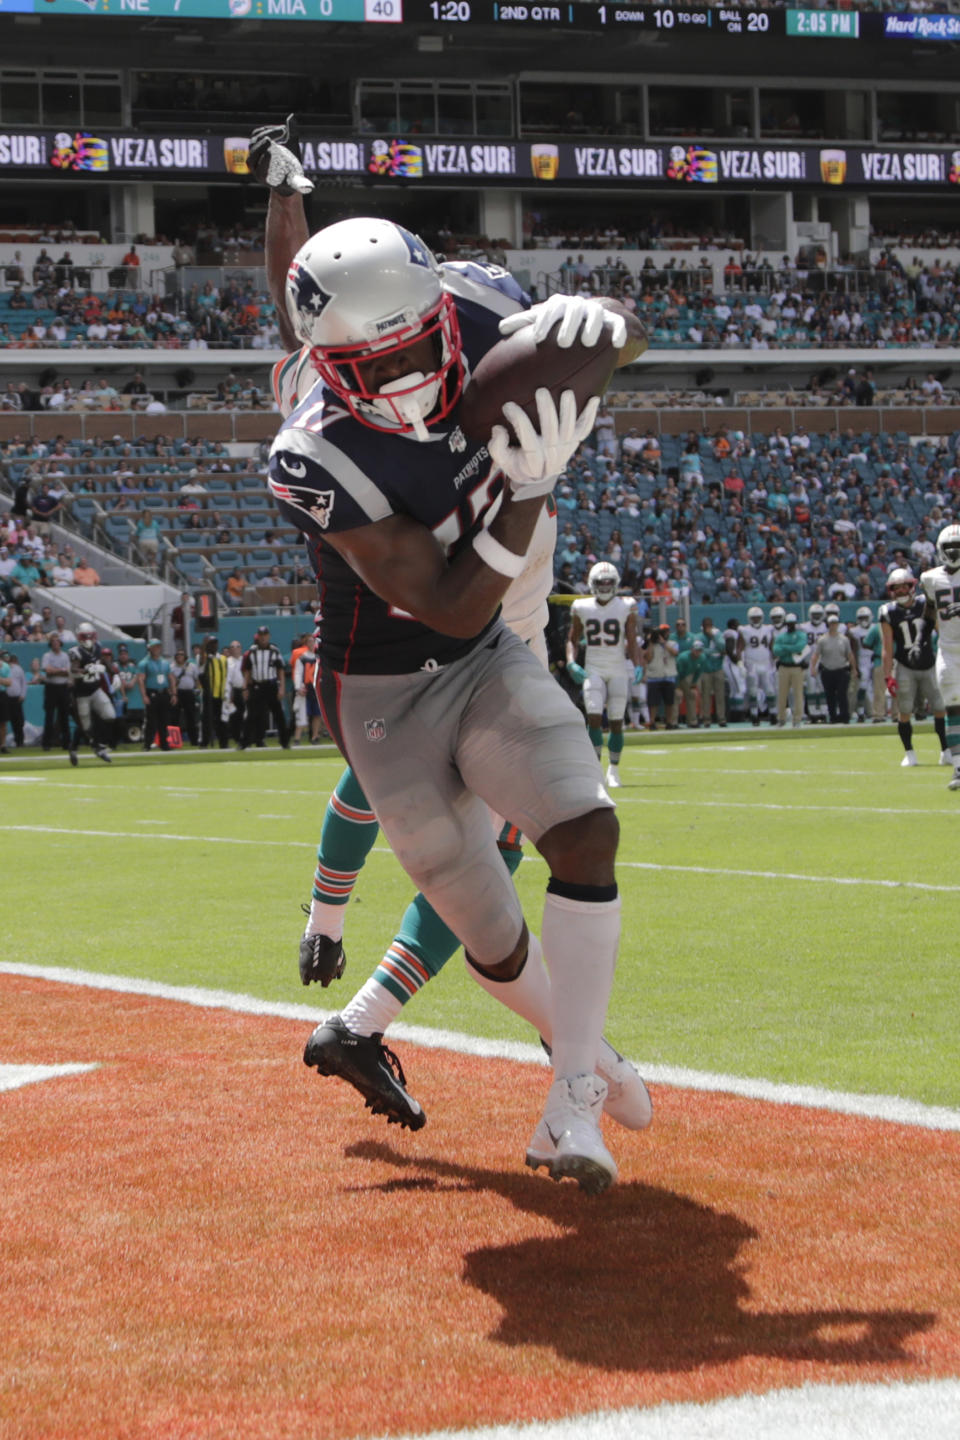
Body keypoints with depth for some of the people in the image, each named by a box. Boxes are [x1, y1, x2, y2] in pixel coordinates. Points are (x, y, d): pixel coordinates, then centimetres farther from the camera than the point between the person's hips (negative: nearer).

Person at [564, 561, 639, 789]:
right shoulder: (582, 608, 3)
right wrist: (572, 663, -3)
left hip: (618, 670, 0)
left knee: (616, 722, 0)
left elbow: (632, 642, 3)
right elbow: (573, 640, 13)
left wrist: (637, 668, -10)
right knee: (594, 717, -14)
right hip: (593, 670, 0)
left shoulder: (626, 608, 0)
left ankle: (614, 769, 16)